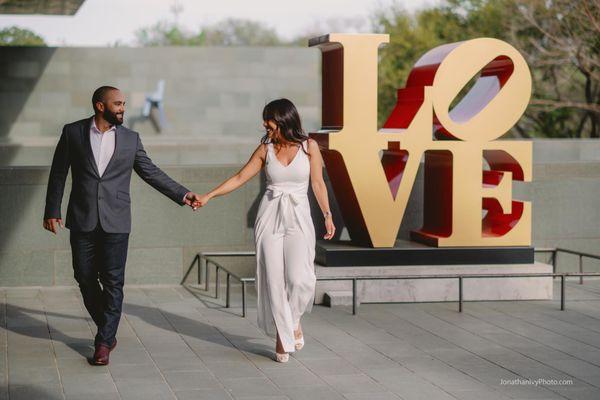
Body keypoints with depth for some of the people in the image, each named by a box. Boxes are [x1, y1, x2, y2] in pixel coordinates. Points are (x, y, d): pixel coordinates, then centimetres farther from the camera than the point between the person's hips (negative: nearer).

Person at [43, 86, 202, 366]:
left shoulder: (130, 139, 6)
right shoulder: (73, 133, 2)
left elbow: (151, 173, 11)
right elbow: (58, 174, 6)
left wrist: (182, 195, 3)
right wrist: (52, 211, 2)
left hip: (115, 223, 0)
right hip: (82, 221, 0)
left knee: (113, 282, -3)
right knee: (85, 279, 5)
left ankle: (104, 342, 4)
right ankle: (108, 330, 25)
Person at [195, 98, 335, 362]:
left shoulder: (309, 147, 0)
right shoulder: (265, 149, 4)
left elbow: (318, 184, 4)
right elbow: (240, 178, 8)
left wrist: (328, 216, -2)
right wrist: (208, 196, 3)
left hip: (298, 220, -2)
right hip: (270, 217, 2)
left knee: (299, 279, -15)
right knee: (274, 279, -2)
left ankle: (293, 321, 15)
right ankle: (283, 336, 10)